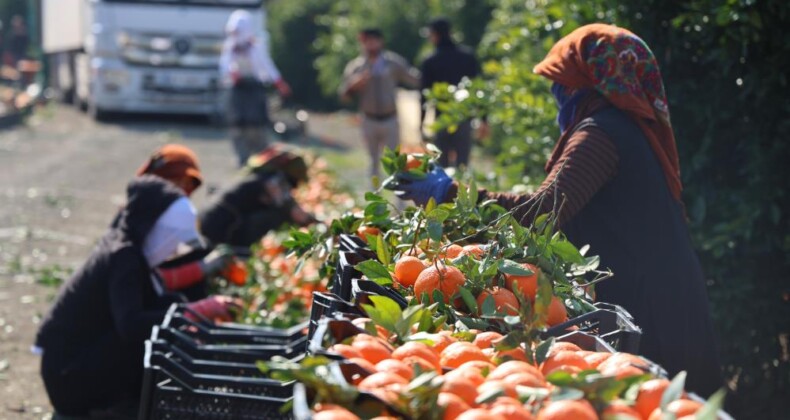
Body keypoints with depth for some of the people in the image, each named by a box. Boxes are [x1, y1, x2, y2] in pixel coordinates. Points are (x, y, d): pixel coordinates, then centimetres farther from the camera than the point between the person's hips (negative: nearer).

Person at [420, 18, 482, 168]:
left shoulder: (430, 62, -3)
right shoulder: (468, 56, 4)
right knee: (462, 162, -1)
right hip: (465, 118, 2)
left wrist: (421, 121, 9)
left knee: (443, 164, 8)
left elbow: (425, 94, -1)